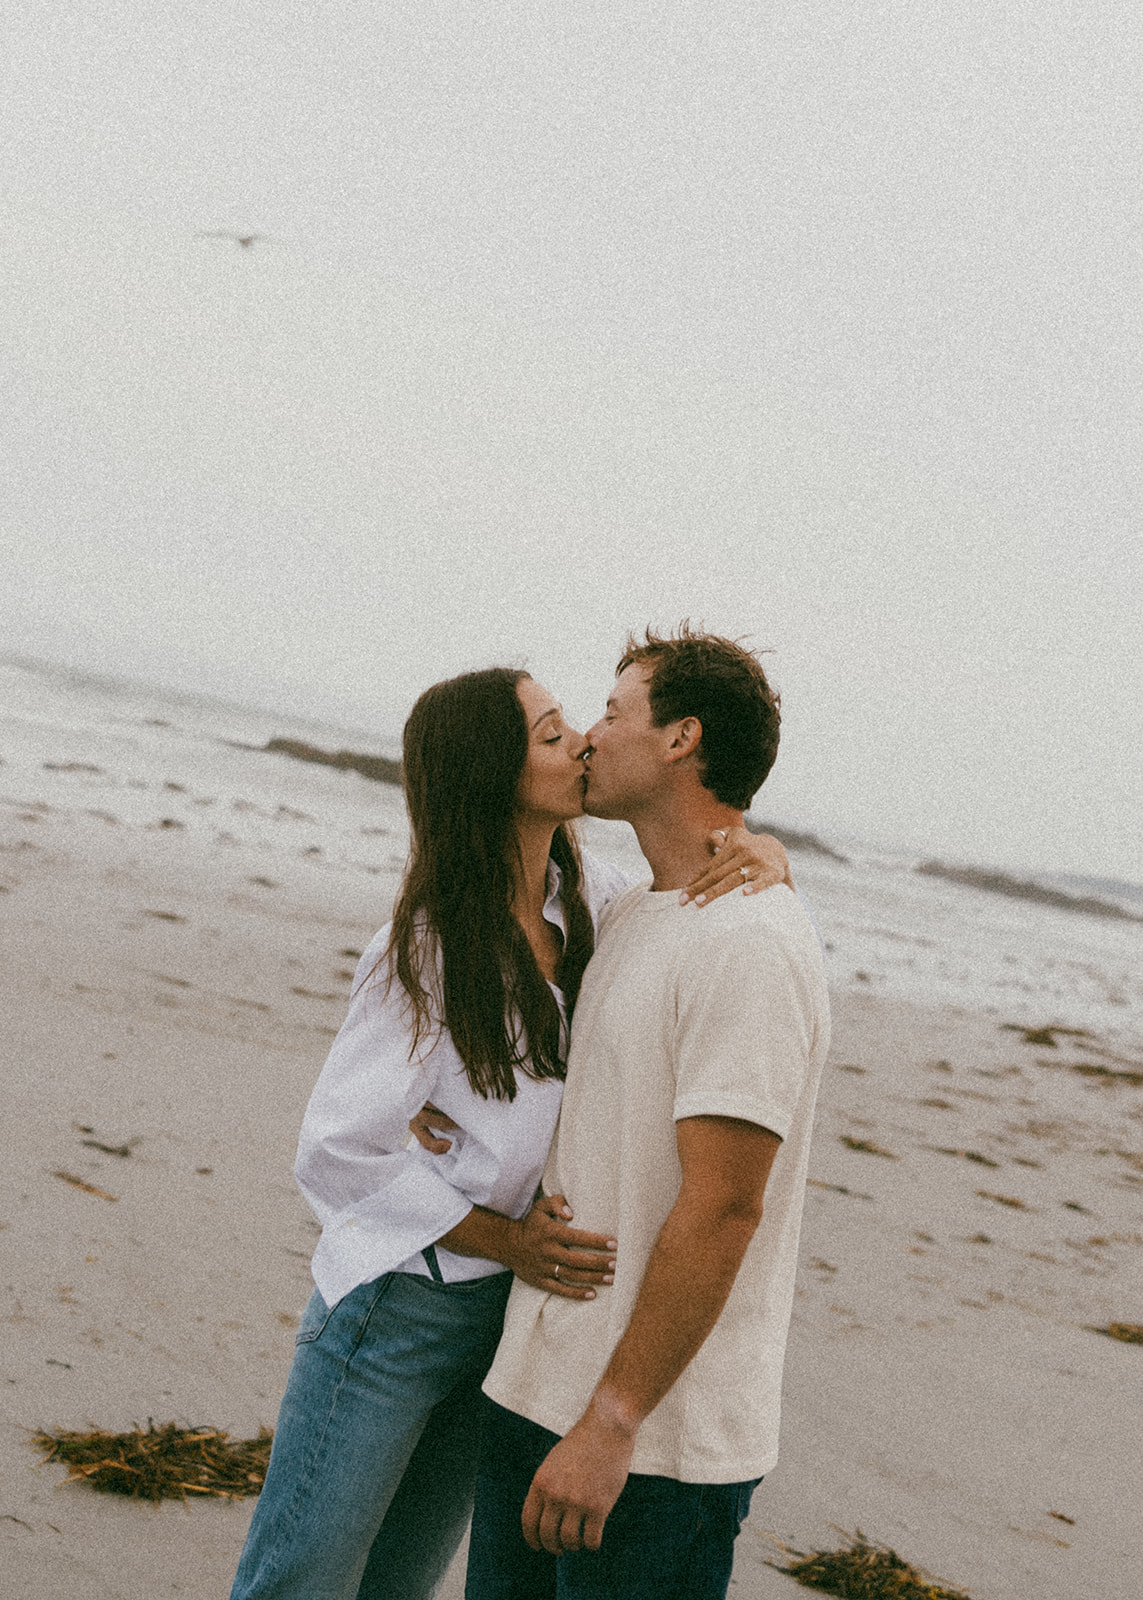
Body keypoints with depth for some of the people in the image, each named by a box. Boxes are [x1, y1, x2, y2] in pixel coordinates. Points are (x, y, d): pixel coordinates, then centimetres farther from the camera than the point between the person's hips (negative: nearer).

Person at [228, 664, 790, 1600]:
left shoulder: (584, 894, -1)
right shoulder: (429, 952, -20)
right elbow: (336, 1153, -17)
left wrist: (767, 856, -12)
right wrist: (507, 1241, -19)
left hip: (511, 1308, 7)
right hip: (397, 1305, -7)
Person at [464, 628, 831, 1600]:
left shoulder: (749, 945, -18)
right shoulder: (633, 914, 13)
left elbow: (722, 1208, -22)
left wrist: (612, 1422, -21)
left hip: (661, 1438, -9)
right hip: (536, 1390, 9)